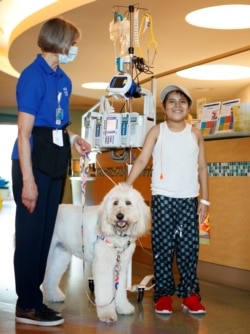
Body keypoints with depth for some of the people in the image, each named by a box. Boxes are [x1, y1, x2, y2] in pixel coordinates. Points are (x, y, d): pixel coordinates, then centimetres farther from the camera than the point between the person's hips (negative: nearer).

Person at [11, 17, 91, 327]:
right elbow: (24, 133, -17)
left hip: (55, 163, 9)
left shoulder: (63, 79, 12)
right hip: (33, 163, -8)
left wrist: (73, 138, 4)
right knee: (30, 234, -1)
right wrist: (28, 181, -21)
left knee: (45, 233, 13)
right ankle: (27, 306, 9)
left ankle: (32, 295, 24)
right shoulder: (33, 76, -13)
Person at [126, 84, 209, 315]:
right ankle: (164, 294, 8)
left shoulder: (195, 133, 8)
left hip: (190, 199, 2)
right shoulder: (157, 131, 3)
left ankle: (190, 294, 11)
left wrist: (205, 199, 4)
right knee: (163, 247, 1)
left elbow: (202, 168, 9)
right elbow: (142, 160, -4)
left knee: (189, 248, 3)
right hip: (163, 198, -2)